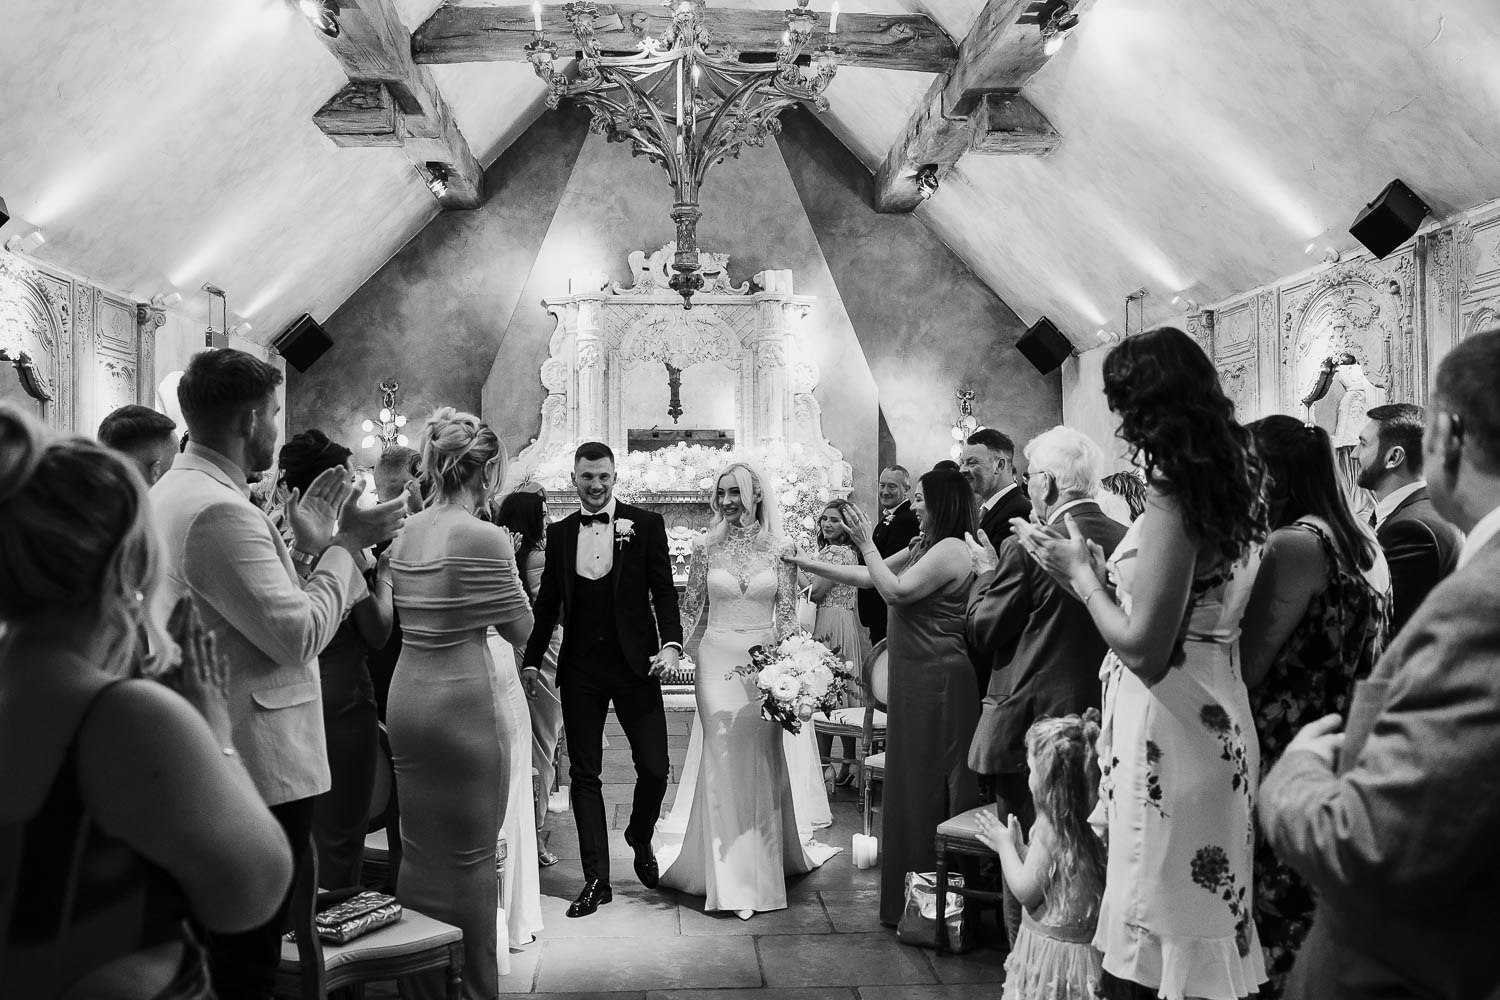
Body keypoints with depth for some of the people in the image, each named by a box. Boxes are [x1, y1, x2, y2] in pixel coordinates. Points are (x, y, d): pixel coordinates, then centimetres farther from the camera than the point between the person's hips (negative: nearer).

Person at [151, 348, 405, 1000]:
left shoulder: (171, 492, 12)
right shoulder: (219, 510, -22)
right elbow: (300, 636, -23)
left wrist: (305, 548, 8)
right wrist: (341, 547, -11)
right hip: (258, 767, -11)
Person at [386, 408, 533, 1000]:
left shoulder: (406, 532, 5)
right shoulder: (483, 538, -17)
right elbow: (519, 628, -8)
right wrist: (509, 569, 6)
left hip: (406, 699, 7)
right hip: (464, 703, -7)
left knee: (419, 850, 17)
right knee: (470, 856, 6)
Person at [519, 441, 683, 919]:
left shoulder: (645, 524, 0)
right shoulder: (559, 533, 8)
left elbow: (663, 589, -2)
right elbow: (548, 601, 13)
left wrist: (671, 643, -15)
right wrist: (532, 659, 11)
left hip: (634, 664, -2)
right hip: (580, 669, 2)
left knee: (654, 767, -2)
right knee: (583, 774, 5)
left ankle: (640, 840, 29)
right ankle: (596, 880, 15)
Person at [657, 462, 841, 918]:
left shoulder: (780, 548, 1)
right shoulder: (706, 546, 2)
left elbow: (788, 615, 2)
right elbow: (690, 608, 7)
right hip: (717, 661, 0)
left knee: (762, 758, 4)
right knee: (724, 758, -2)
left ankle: (769, 859, 23)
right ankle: (732, 877, 9)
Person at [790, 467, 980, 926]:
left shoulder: (950, 549, -14)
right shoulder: (924, 548, 15)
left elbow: (895, 590, -20)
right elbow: (868, 577, 18)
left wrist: (866, 543, -14)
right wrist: (810, 565, 18)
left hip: (938, 683, -9)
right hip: (917, 681, 9)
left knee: (929, 785, -1)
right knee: (914, 784, 14)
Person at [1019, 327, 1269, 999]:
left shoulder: (1172, 500, -19)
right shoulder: (1224, 488, 8)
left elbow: (1144, 649, -21)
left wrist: (1080, 573, -8)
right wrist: (1097, 566, 13)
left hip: (1169, 731, -9)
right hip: (1210, 717, 9)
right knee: (1195, 928, 20)